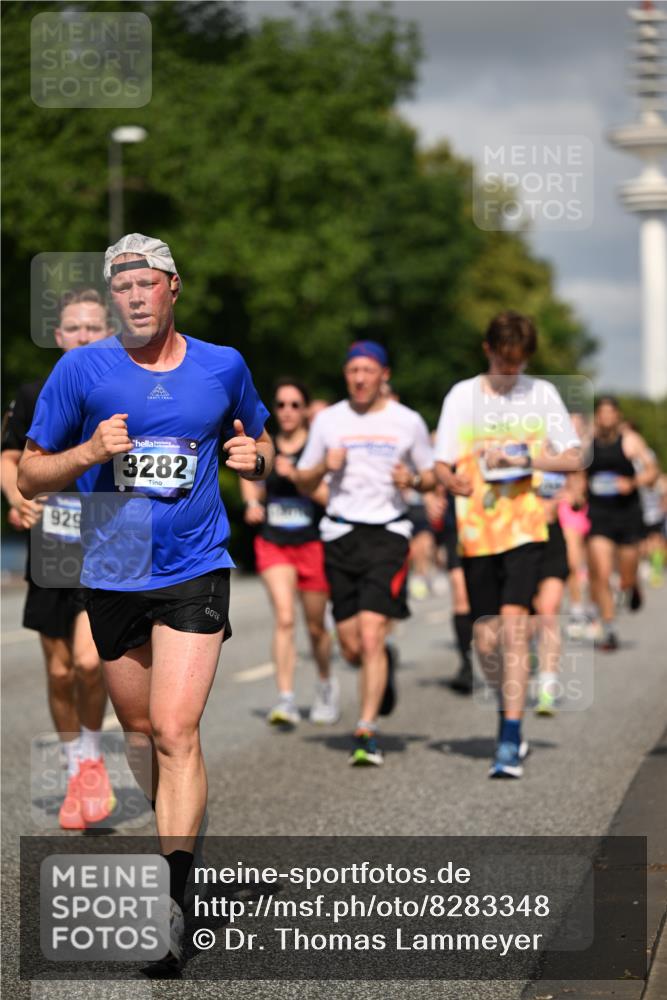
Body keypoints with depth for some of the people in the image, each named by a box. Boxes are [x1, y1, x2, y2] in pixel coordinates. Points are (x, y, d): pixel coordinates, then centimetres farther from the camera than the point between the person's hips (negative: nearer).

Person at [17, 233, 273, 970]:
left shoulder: (223, 367, 2)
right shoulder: (81, 370, -2)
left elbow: (256, 446, 20)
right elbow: (30, 474, 3)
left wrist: (255, 458, -5)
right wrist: (89, 452, -16)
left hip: (195, 572, -2)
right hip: (112, 576, 2)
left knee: (176, 730, -14)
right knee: (140, 731, 14)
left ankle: (170, 898, -15)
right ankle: (178, 833, 40)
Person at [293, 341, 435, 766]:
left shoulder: (407, 421, 3)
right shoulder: (328, 420, 7)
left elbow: (431, 478, 11)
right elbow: (303, 481, 13)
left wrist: (413, 479, -11)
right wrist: (325, 466, -8)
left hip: (388, 533, -2)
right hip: (342, 534, 2)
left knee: (372, 636, -15)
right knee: (352, 648, 3)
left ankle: (367, 732, -7)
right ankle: (385, 664, 39)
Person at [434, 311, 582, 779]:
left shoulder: (542, 394, 4)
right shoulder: (461, 396, 6)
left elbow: (573, 458, 3)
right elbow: (442, 466, 5)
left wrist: (523, 459, -13)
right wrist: (455, 481, -19)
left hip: (525, 529, -2)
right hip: (476, 533, 2)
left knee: (514, 627, -16)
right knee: (486, 639, 5)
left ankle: (510, 743, -16)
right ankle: (513, 726, 28)